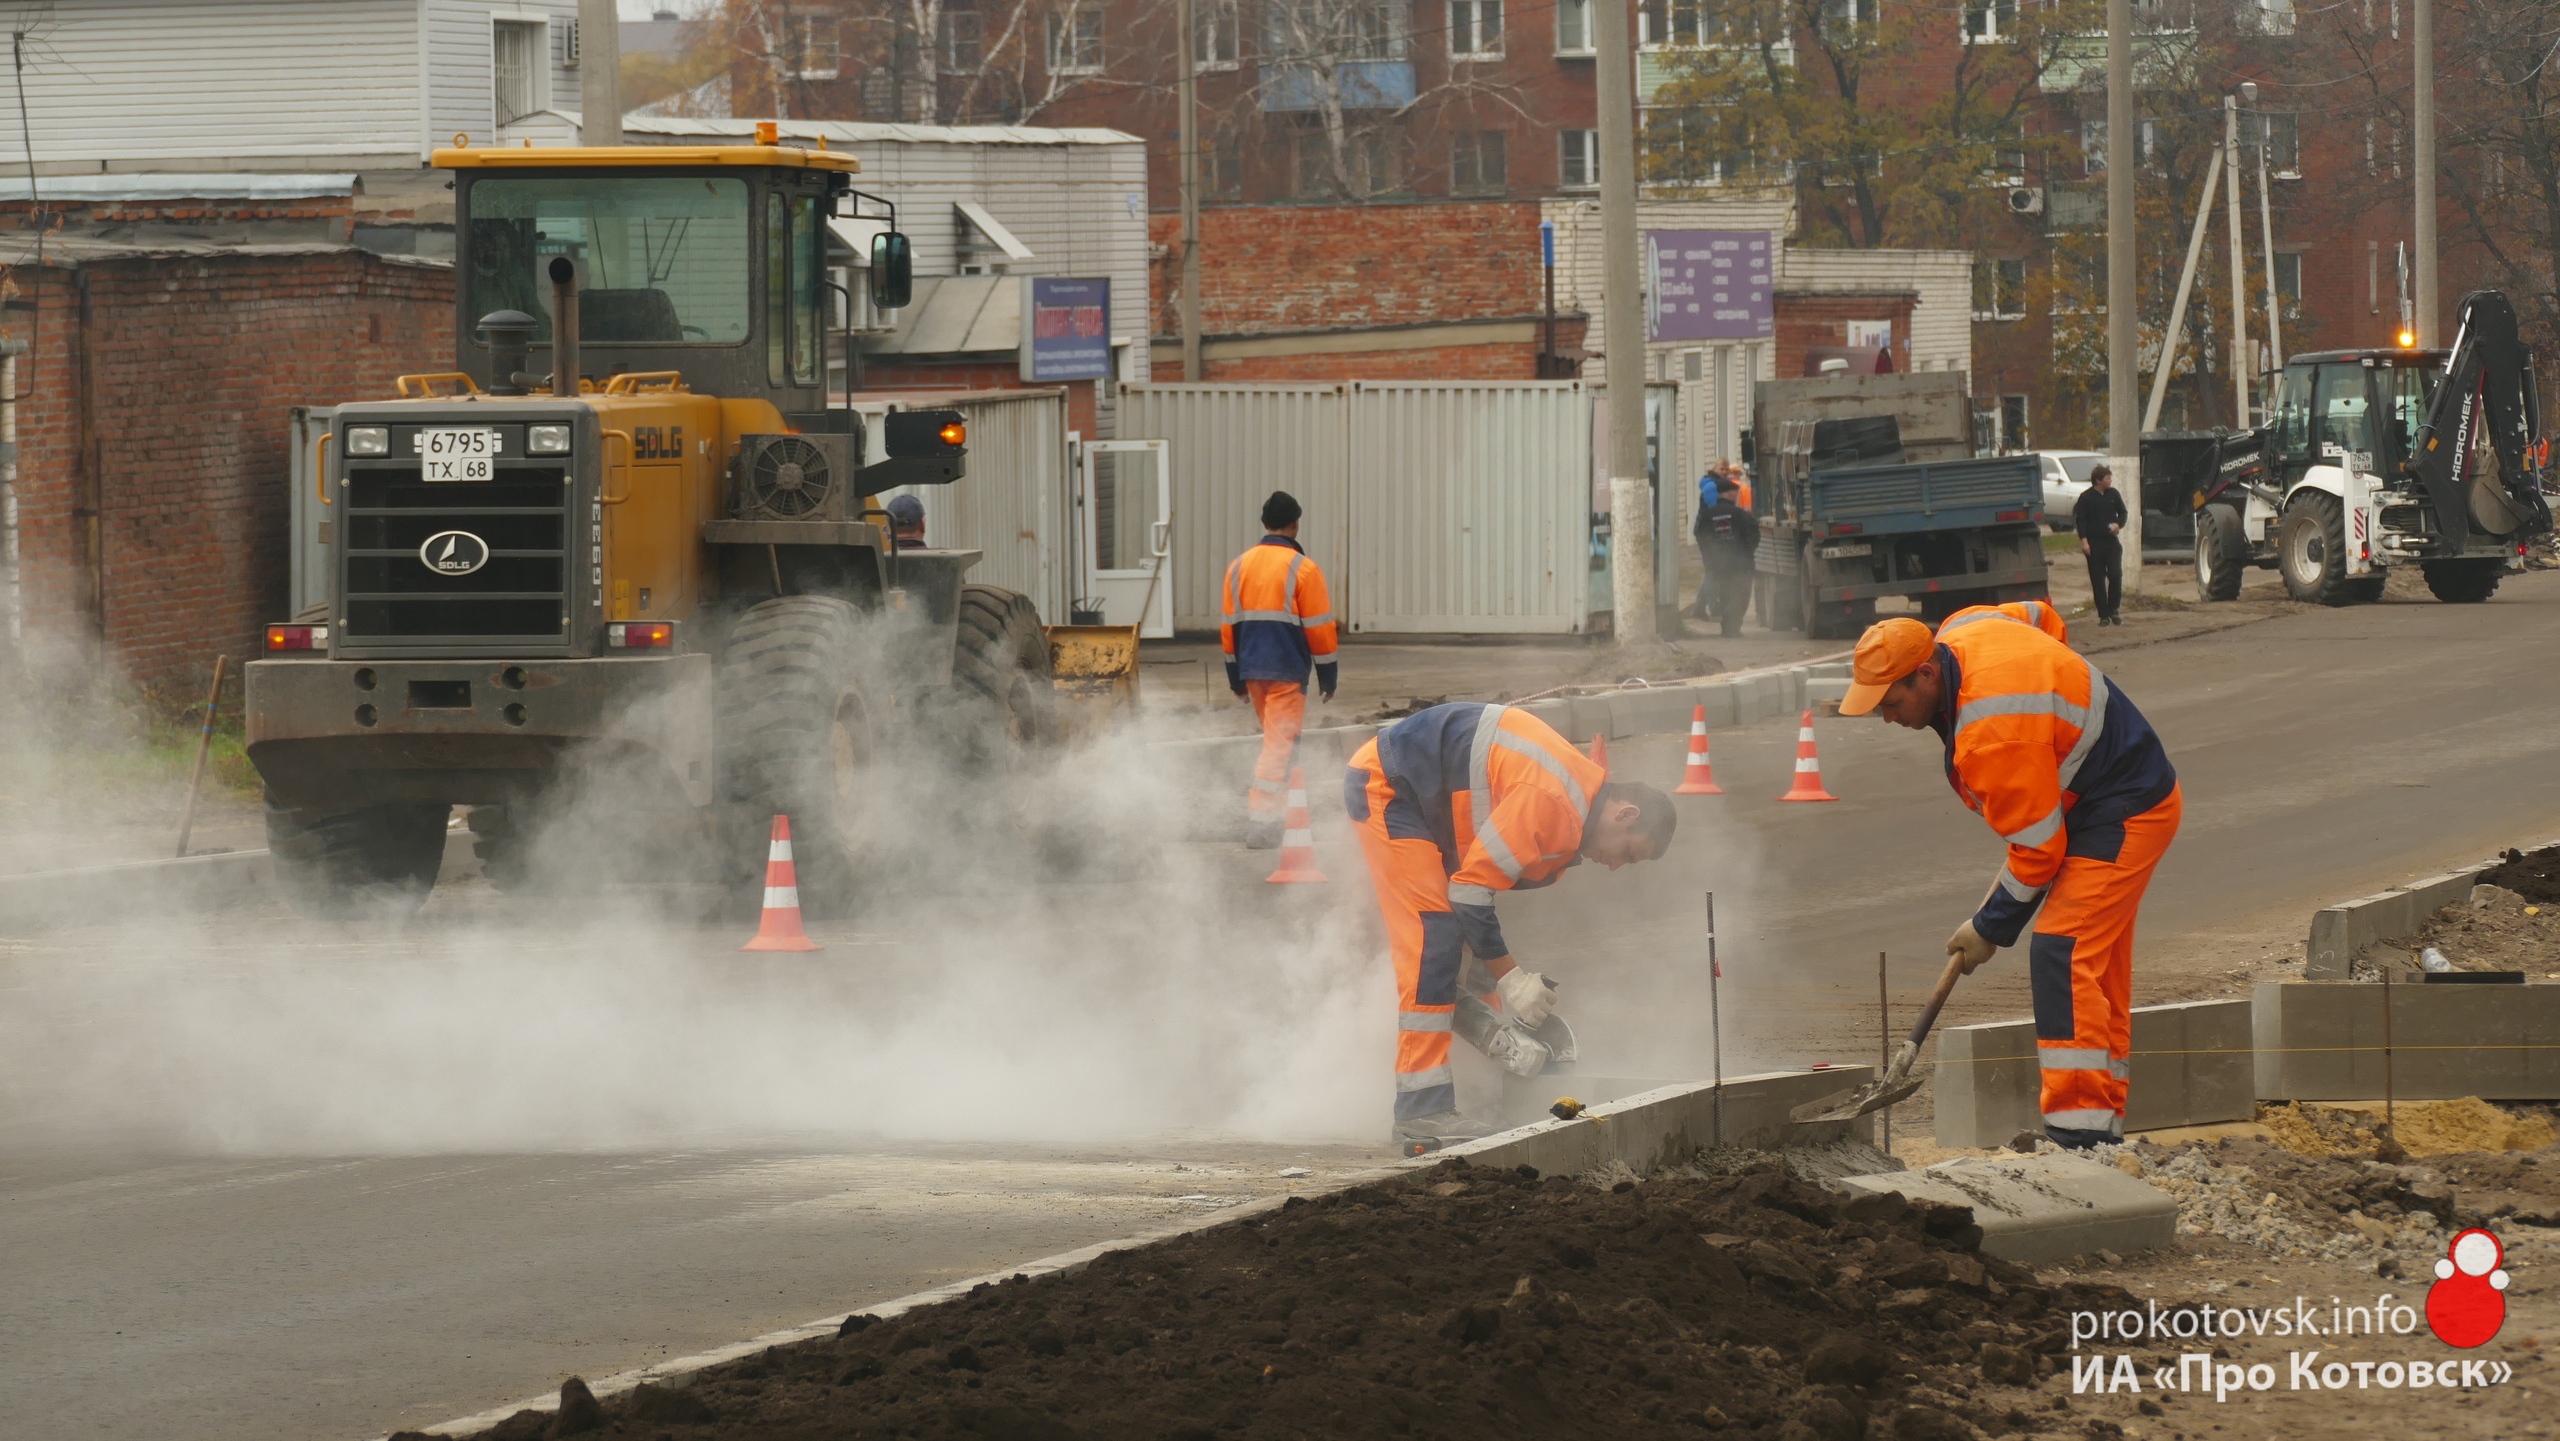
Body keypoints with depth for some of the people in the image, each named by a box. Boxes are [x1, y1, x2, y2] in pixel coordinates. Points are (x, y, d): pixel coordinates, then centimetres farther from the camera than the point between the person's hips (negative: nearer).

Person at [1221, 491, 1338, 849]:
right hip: (1287, 671, -5)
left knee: (1276, 738, 20)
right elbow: (1319, 627, -7)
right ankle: (1261, 821, -10)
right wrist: (1327, 674, 2)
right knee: (1280, 745, -4)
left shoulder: (1239, 567, 8)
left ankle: (1266, 809, 15)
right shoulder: (1303, 569, -8)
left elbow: (1230, 624, 11)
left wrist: (1236, 677, 17)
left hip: (1252, 668, 6)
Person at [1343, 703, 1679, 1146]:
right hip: (1384, 787, -11)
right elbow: (1472, 889, -26)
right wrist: (1511, 977, -19)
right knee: (1433, 938, -16)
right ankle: (1421, 1111, -17)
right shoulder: (1551, 799, -26)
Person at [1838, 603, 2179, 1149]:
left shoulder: (1992, 734, -32)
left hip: (2125, 817, -11)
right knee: (2097, 967, 13)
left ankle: (2079, 1124, -25)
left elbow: (2038, 847, -25)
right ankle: (2104, 1122, 16)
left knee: (2062, 955, -19)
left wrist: (1991, 929, -12)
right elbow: (2039, 616, 21)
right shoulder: (1962, 630, -3)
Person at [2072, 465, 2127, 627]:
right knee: (2097, 580, 0)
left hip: (2112, 541, 2)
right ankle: (2103, 615, 5)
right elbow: (2080, 519, -2)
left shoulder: (2113, 494, 7)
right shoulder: (2086, 498, -2)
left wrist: (2118, 524, -5)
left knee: (2115, 574, -9)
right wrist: (2084, 540, -12)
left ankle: (2114, 609, 8)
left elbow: (2122, 512, 16)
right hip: (2094, 543, -2)